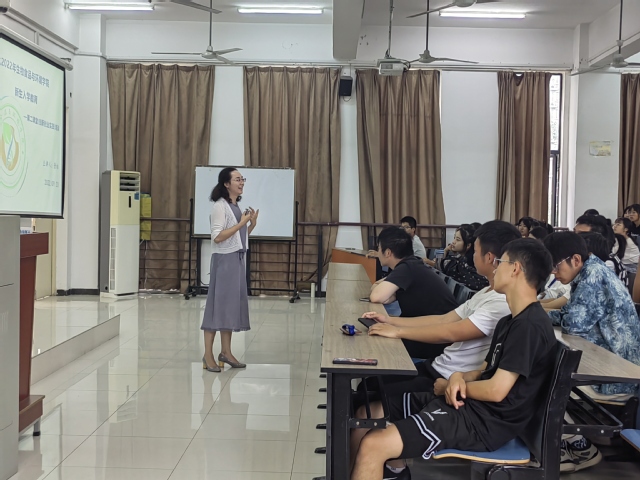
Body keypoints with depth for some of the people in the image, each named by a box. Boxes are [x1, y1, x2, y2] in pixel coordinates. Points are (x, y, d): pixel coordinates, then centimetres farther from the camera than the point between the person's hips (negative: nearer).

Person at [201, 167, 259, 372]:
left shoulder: (237, 206, 14)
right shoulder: (220, 206, -11)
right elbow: (217, 237, -19)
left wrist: (252, 225, 2)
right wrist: (241, 223, -17)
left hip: (238, 259, 8)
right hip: (224, 260, -8)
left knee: (232, 303, 10)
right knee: (218, 303, -5)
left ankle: (226, 352, 18)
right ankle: (208, 355, 1)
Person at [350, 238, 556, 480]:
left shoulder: (530, 326, -17)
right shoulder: (511, 321, 15)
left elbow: (496, 390, -20)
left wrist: (446, 387, -5)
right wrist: (459, 377, -5)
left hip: (485, 421, -10)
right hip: (471, 403, 10)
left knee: (373, 445, -22)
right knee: (367, 415, 6)